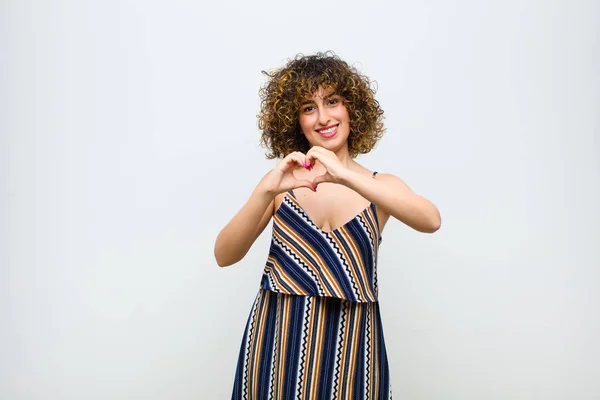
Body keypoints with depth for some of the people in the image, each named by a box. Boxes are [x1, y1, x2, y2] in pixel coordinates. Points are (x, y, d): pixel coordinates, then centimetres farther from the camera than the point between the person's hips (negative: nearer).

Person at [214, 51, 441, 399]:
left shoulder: (380, 186, 1)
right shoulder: (283, 183, 1)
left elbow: (431, 221, -19)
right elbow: (225, 256, -7)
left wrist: (345, 176, -29)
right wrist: (265, 191, -23)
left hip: (348, 347, 0)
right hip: (278, 341, 0)